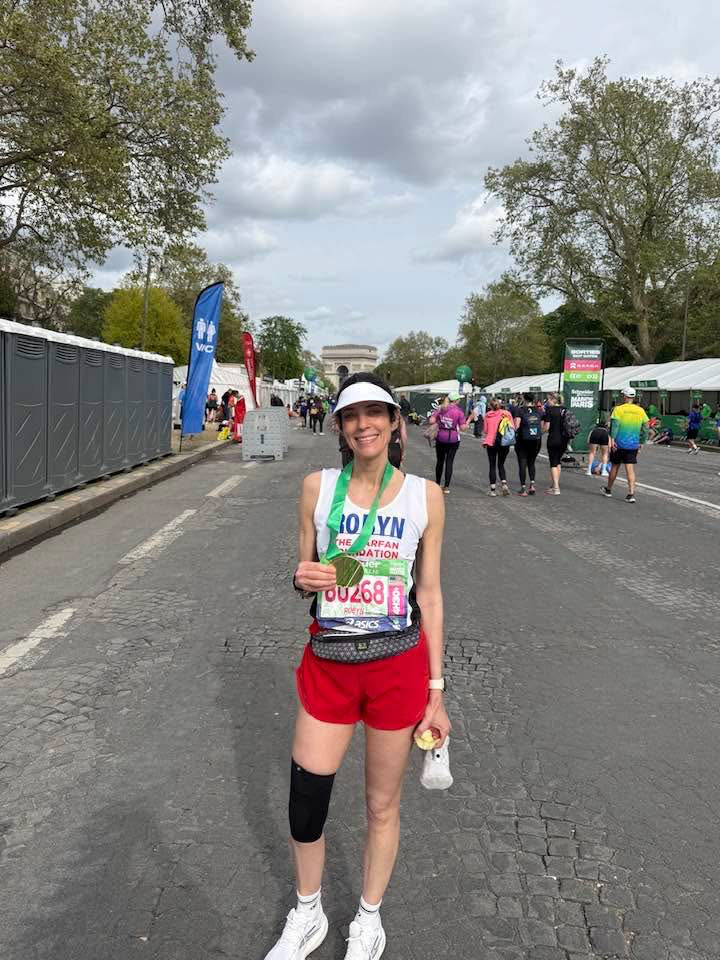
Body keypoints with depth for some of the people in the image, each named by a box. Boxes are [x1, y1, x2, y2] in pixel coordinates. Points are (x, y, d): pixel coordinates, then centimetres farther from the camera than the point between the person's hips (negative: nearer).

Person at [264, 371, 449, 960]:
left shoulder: (425, 496, -4)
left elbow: (429, 595, 0)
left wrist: (436, 692, 0)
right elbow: (305, 577, 9)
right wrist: (303, 579, -16)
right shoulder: (318, 487, -1)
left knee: (382, 805, 14)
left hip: (399, 666, -1)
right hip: (327, 663, 1)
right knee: (305, 800, 9)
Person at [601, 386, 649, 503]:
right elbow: (645, 429, 9)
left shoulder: (619, 409, -6)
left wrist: (612, 439, -18)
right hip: (633, 445, 2)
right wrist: (641, 442, 18)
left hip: (619, 444, -2)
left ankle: (608, 489, 29)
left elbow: (614, 424, -17)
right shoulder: (640, 411, 5)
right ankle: (631, 494, -9)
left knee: (615, 466, 13)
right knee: (630, 469, 1)